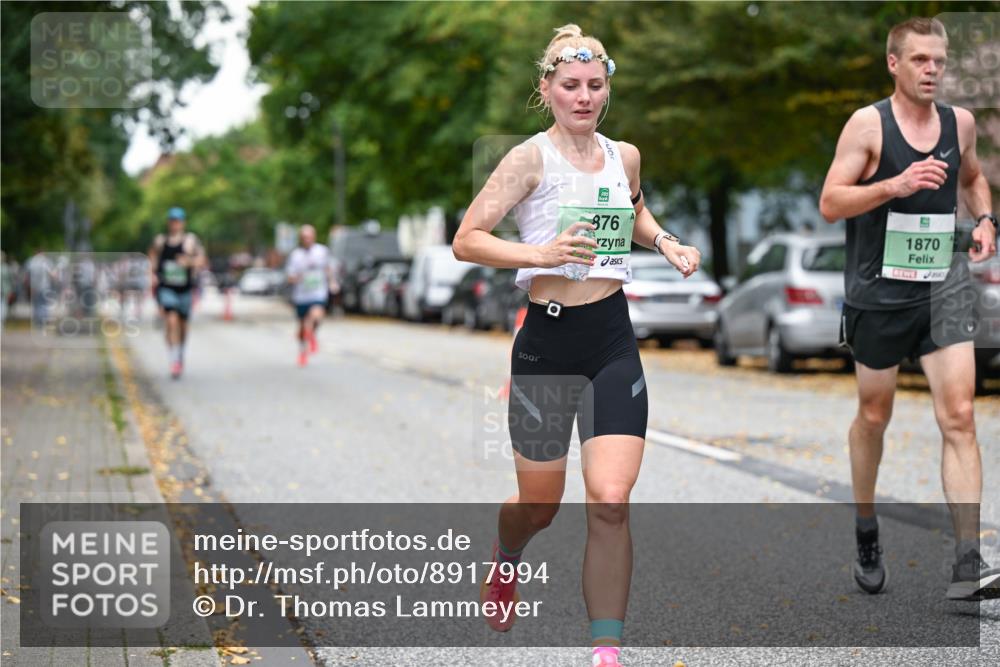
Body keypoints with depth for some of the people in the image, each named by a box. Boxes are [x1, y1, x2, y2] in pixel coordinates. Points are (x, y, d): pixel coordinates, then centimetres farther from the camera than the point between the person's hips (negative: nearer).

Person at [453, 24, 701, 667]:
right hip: (548, 342, -3)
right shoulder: (531, 157, -8)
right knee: (539, 507, 11)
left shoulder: (625, 155, 8)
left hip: (614, 341, 3)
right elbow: (466, 239, -12)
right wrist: (541, 253, -26)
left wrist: (667, 243, 12)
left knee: (611, 502, -10)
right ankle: (505, 561, 48)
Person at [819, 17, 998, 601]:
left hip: (944, 286, 2)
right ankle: (867, 532, 35)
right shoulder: (868, 124, -7)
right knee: (874, 416, 12)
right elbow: (830, 203, -12)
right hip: (879, 291, -2)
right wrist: (895, 185, -24)